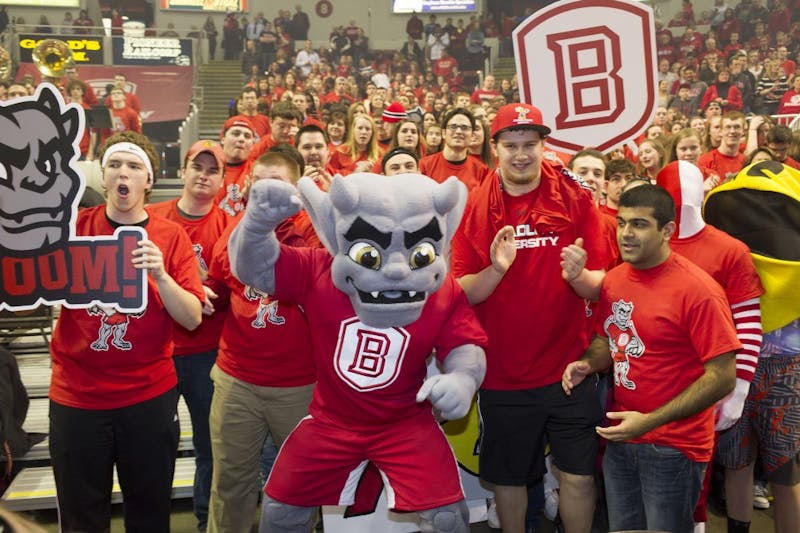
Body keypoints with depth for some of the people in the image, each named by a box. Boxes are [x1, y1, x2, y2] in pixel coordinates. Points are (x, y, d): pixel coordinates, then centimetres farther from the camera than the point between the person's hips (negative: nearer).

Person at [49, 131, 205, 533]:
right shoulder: (74, 227, -1)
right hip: (76, 395, 1)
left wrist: (160, 275, -24)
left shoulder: (170, 236, -4)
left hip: (149, 396, 0)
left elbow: (192, 319, -9)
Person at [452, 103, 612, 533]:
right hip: (502, 373, 1)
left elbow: (600, 285, -2)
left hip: (568, 368, 0)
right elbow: (462, 293, -5)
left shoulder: (575, 199, -3)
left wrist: (578, 275, -24)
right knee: (509, 478, 14)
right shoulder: (474, 207, -3)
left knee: (578, 476, 5)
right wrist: (495, 269, -24)